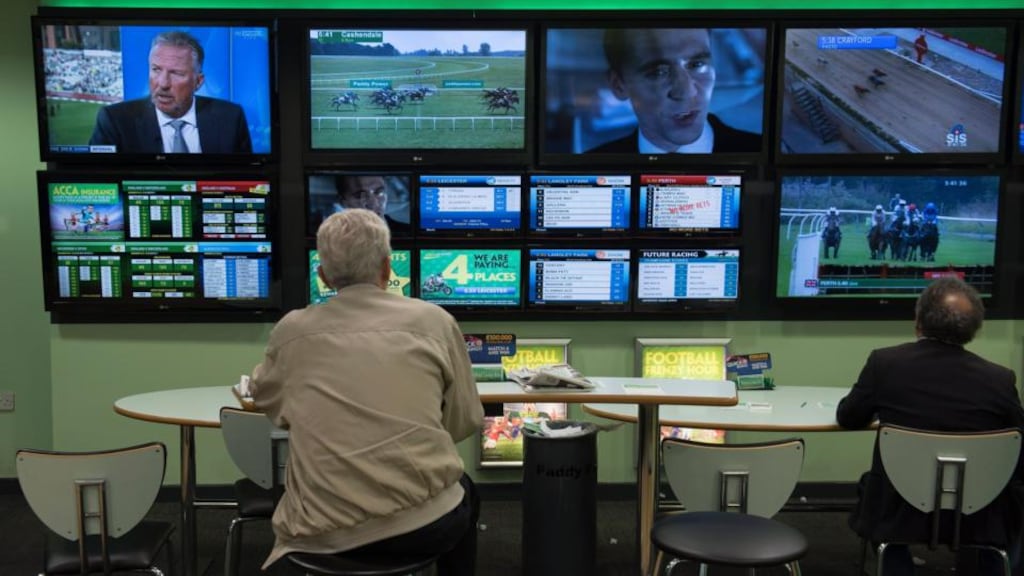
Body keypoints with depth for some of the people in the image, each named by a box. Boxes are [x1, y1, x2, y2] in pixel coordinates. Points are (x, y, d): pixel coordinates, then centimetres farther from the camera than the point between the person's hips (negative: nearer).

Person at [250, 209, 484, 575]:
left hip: (325, 531, 2)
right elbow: (467, 422, 7)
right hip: (424, 522, -1)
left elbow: (263, 399, 22)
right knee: (463, 491, 33)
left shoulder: (291, 330, 2)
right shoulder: (434, 321, -2)